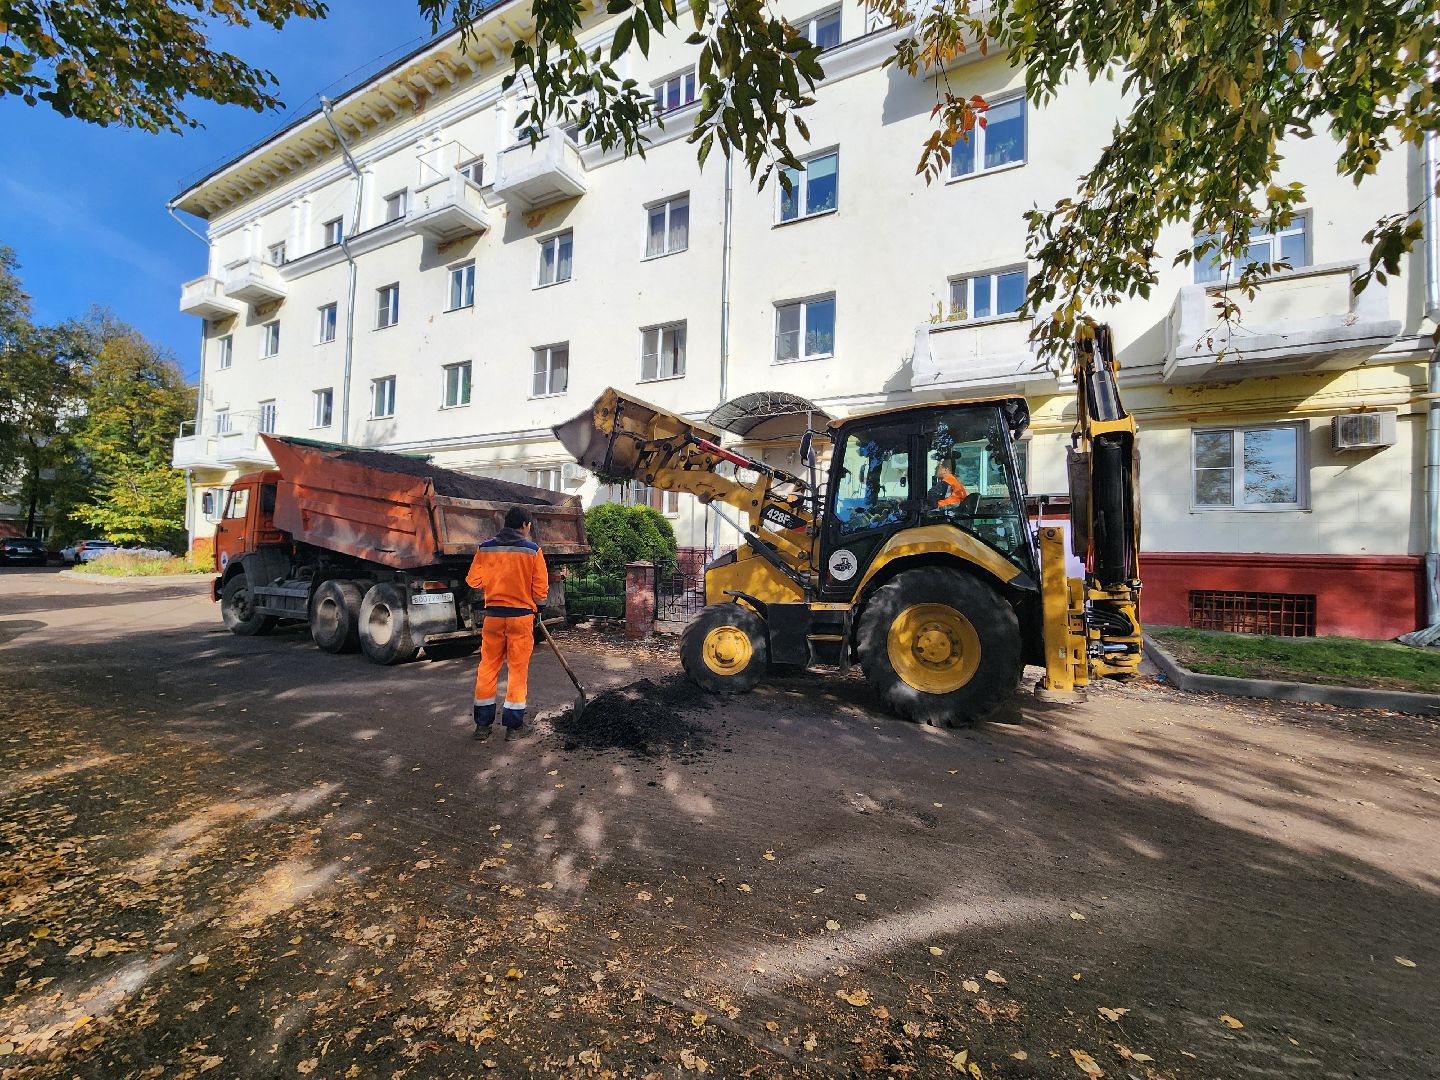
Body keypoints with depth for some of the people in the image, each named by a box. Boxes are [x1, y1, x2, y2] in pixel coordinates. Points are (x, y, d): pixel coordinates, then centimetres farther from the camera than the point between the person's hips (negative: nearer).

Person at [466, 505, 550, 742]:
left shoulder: (485, 548, -1)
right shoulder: (532, 550, -8)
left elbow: (473, 580, 5)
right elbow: (541, 588, -6)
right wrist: (538, 607, 12)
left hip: (493, 615, 3)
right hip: (522, 616, -3)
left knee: (487, 667, 13)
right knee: (518, 670, 6)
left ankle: (482, 724, 20)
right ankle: (513, 726, 11)